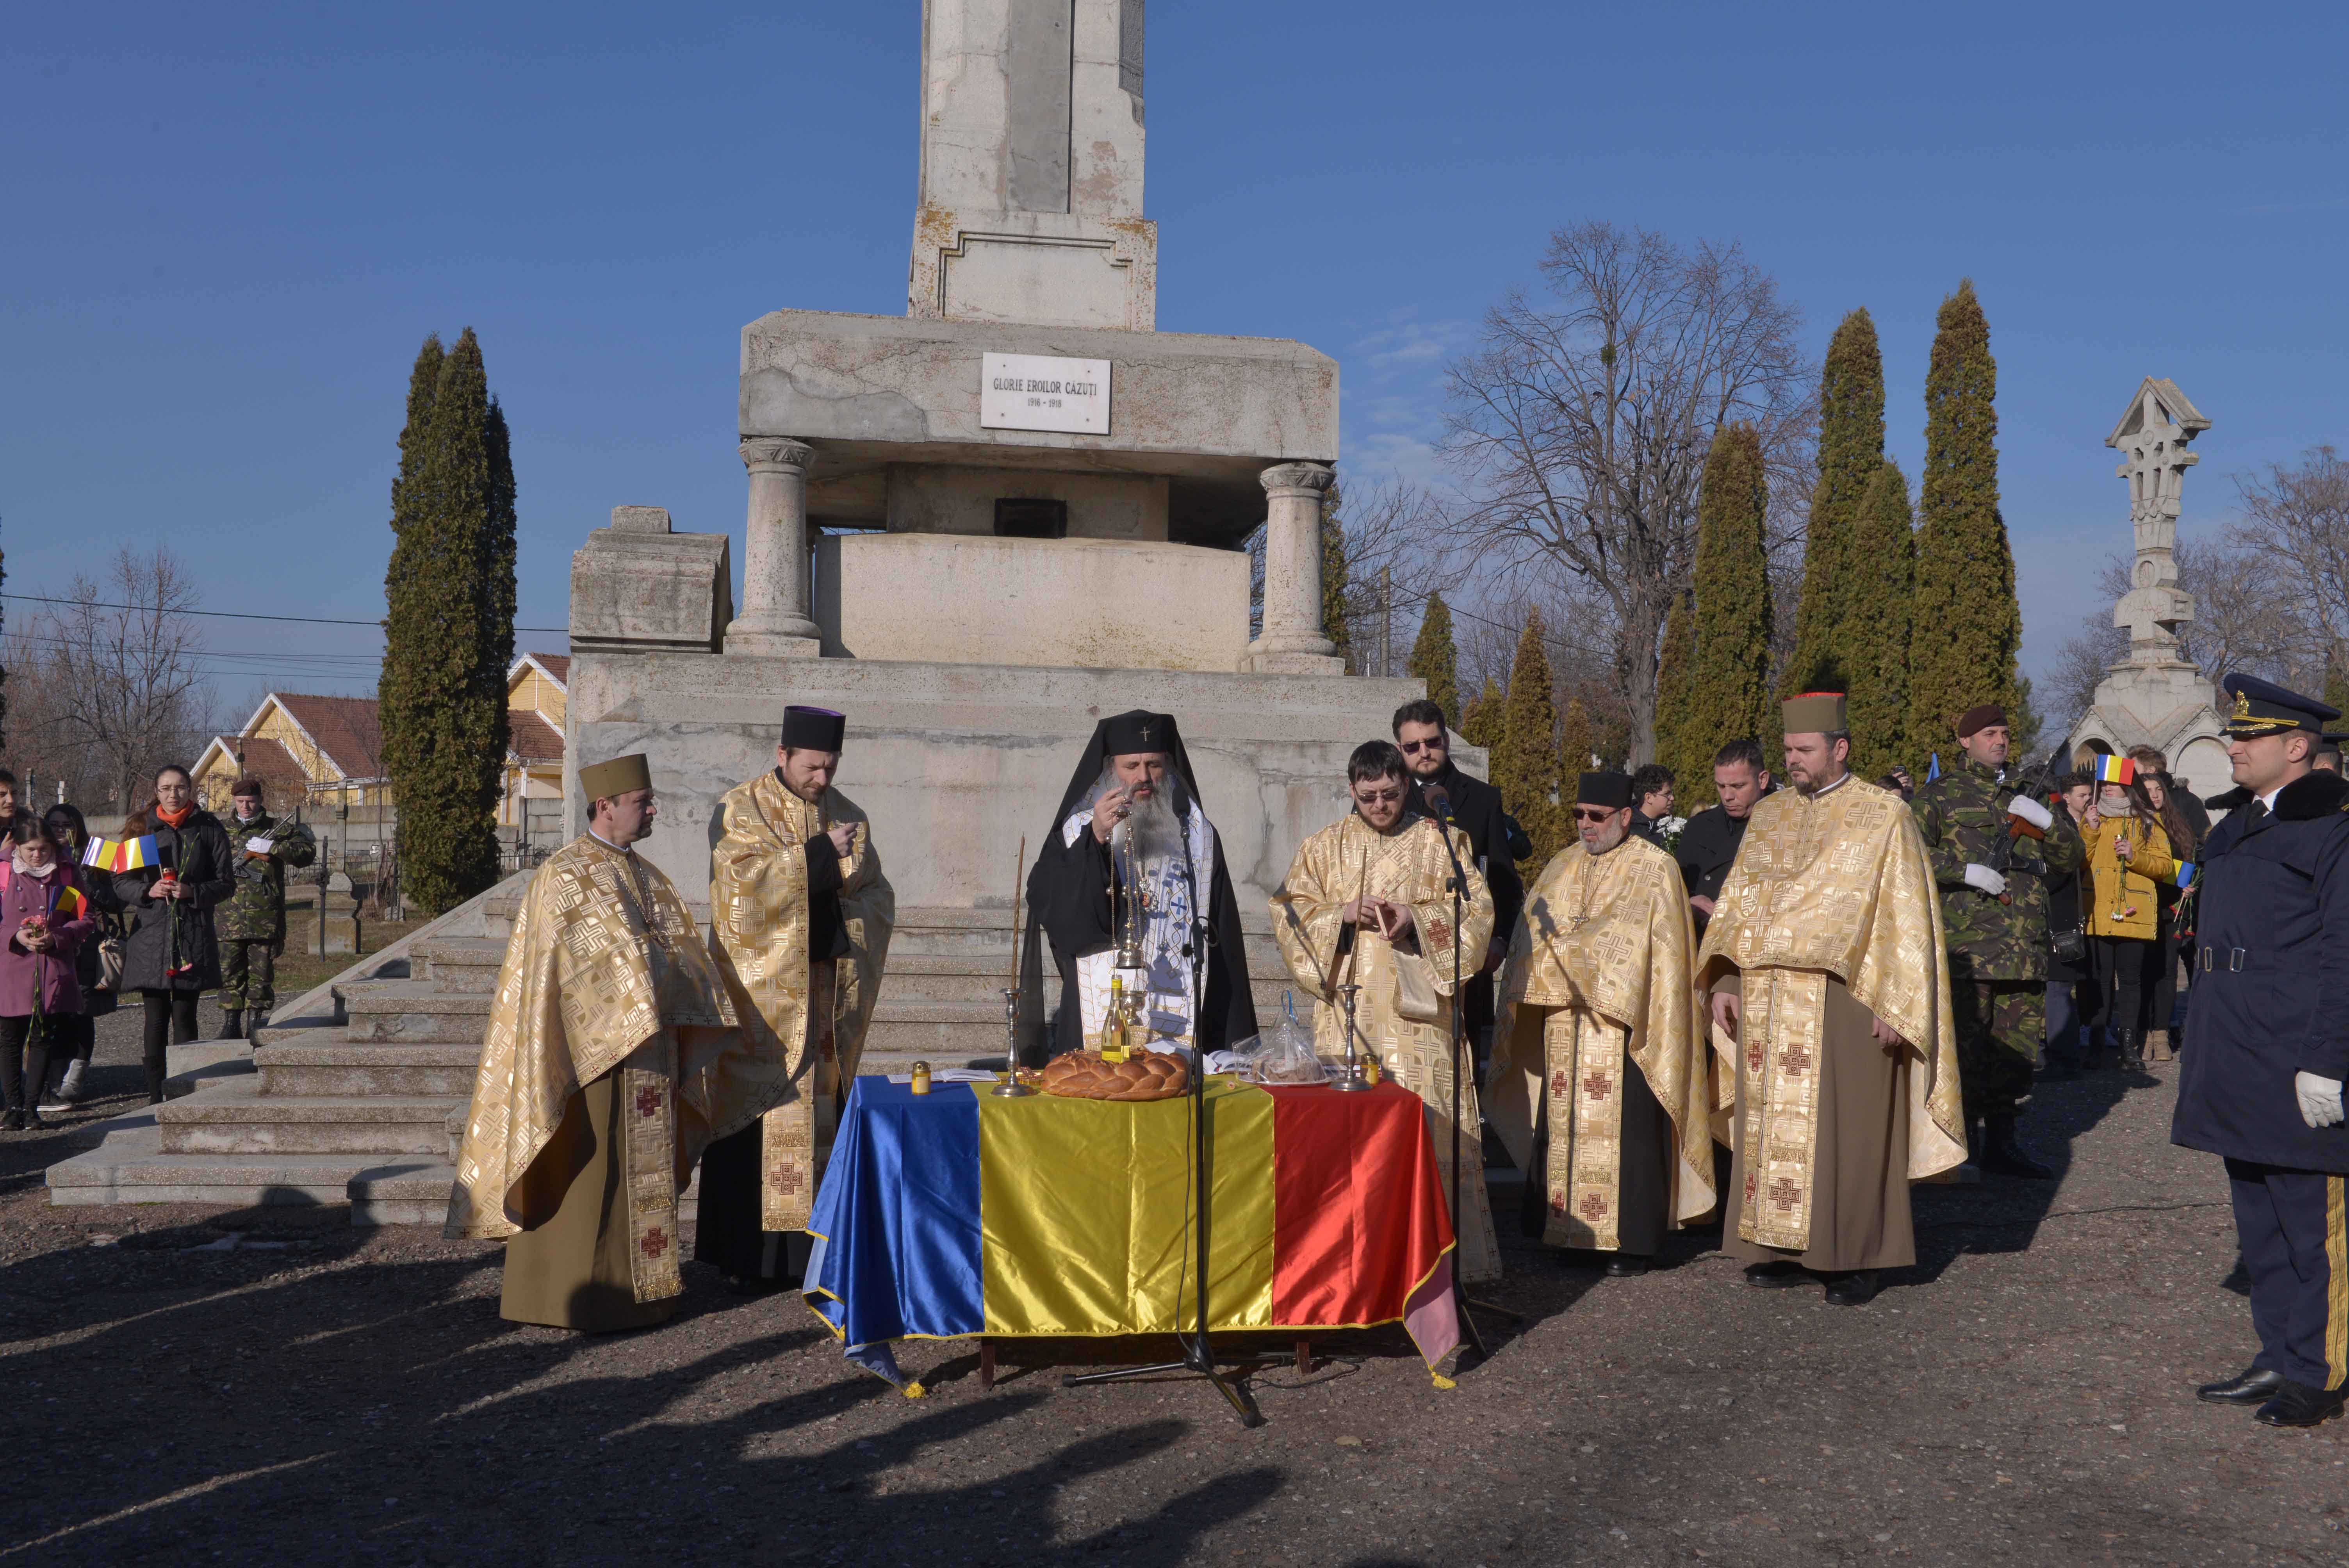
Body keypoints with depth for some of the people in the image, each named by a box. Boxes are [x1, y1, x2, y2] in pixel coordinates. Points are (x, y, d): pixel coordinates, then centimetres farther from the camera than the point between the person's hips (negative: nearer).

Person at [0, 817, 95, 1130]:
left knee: (44, 1040, 4)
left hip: (54, 974, 1)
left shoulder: (66, 875, 5)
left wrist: (56, 937, -11)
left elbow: (85, 920, 5)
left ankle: (32, 1108, 11)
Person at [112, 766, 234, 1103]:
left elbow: (227, 883, 4)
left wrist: (192, 892, -12)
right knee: (156, 1019, 1)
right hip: (150, 933, 1)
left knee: (184, 1018, 2)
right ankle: (155, 1096, 6)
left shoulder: (208, 829, 4)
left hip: (193, 935, -1)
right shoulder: (142, 828, 8)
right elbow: (121, 883, 9)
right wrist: (148, 891, -11)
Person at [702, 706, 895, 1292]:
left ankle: (811, 1245, 10)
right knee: (761, 1111, -5)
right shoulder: (742, 809, -1)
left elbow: (879, 897, 11)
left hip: (828, 989, 4)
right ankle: (749, 1256, 2)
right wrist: (822, 853, -14)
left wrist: (844, 922, -9)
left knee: (823, 1107, 3)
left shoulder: (849, 816, 12)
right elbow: (744, 882, -16)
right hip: (763, 988, -4)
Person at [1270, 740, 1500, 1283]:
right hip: (1348, 1009, 1)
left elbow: (1476, 910, 3)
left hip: (1418, 1011, -1)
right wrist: (1345, 913, -12)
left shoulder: (1442, 842, 9)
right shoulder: (1323, 847, 12)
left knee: (1428, 1124, -6)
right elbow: (1289, 914, 6)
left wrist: (1415, 917, -14)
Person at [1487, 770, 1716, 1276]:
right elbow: (1533, 933, 12)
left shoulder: (1655, 869, -2)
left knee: (1625, 1129, -4)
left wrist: (1570, 941, -12)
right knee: (1563, 1123, 5)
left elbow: (1657, 947, -10)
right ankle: (1565, 1227, 13)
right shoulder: (1562, 866, 14)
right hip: (1565, 1022, 5)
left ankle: (1632, 1241, 4)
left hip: (1623, 1022, -5)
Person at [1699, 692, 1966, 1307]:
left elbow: (1907, 916, -6)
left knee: (1844, 1128, -1)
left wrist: (1894, 1005, -13)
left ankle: (1854, 1257, 9)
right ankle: (1783, 1248, 14)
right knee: (1775, 1123, 6)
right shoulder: (1768, 817, 13)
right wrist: (1725, 982, 6)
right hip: (1769, 1003, 5)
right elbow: (1737, 905, 15)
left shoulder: (1883, 816, -2)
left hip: (1845, 1000, -5)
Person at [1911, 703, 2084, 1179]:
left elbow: (2069, 861, 20)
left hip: (2025, 951, 6)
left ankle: (2001, 1143, 20)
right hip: (1967, 948, -6)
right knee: (1967, 1048, -6)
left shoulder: (2022, 798, 21)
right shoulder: (1941, 795, 4)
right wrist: (1965, 870, -16)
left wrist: (2048, 822, 0)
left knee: (2019, 1050, 9)